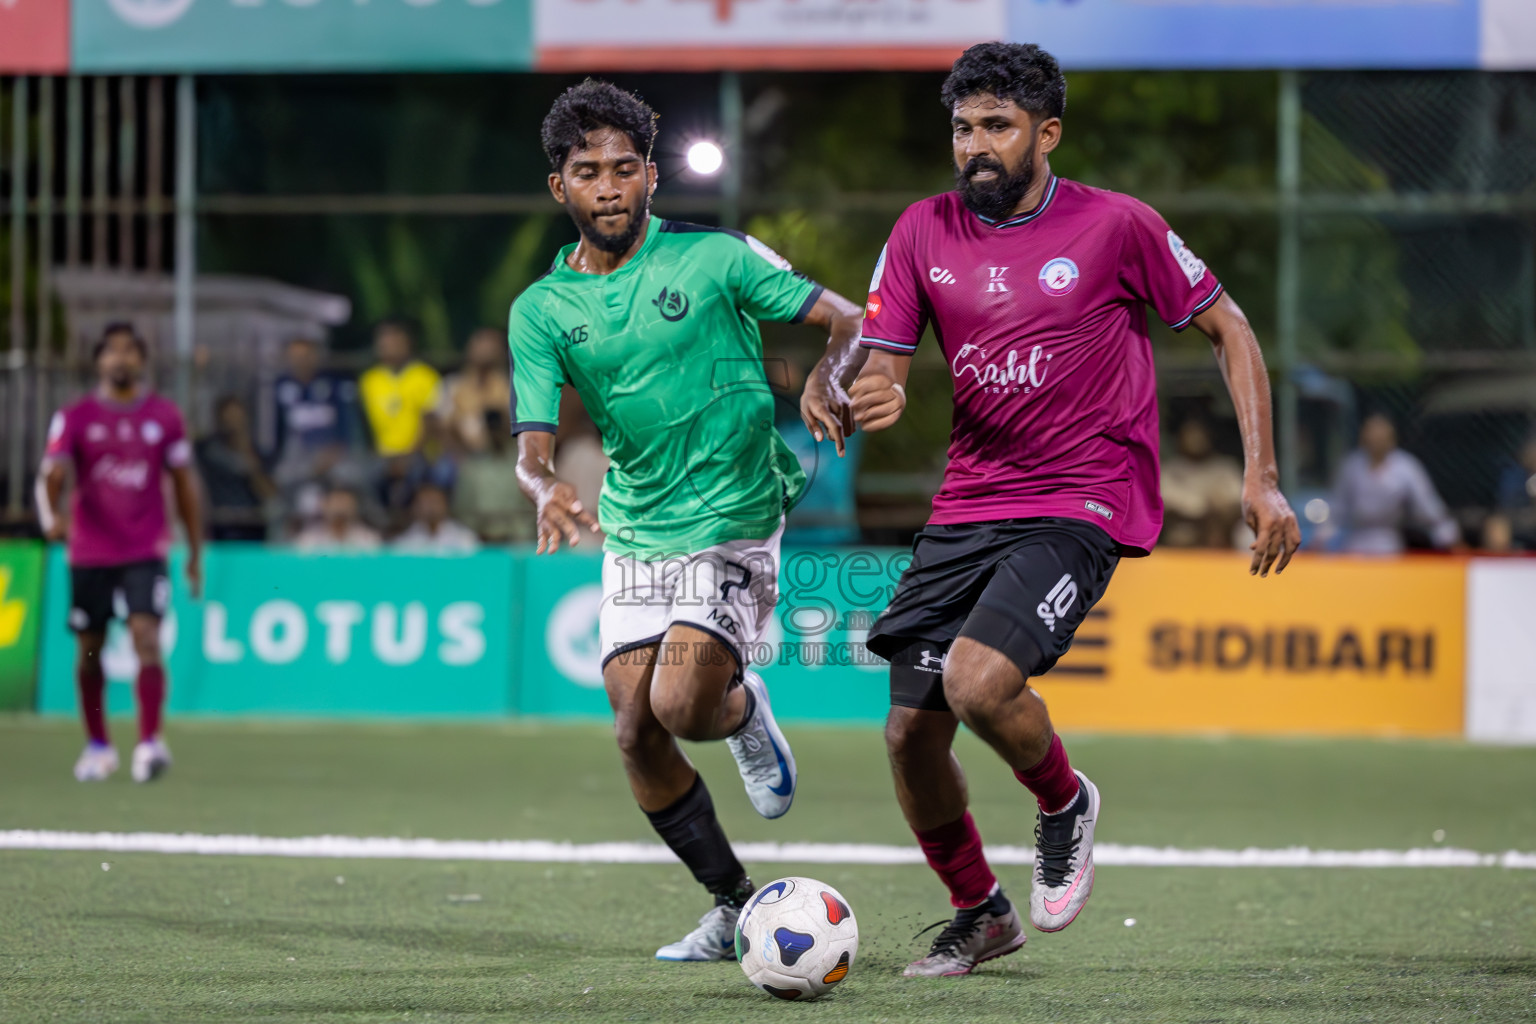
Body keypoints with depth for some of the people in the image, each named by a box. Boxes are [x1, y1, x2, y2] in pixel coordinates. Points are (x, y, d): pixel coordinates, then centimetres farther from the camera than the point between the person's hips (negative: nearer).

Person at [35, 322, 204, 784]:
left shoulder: (165, 416, 4)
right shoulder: (74, 418, -1)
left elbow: (183, 483, 11)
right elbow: (51, 475, -11)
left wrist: (196, 550, 12)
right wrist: (51, 516, -33)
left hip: (146, 551, -1)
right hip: (89, 551, 1)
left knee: (146, 636, -18)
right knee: (89, 650, 7)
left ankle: (150, 743, -21)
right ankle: (97, 745, 23)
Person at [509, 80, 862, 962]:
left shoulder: (714, 258, -7)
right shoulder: (542, 309, 1)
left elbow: (848, 321, -4)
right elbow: (533, 444, -6)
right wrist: (547, 488, -29)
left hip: (734, 525, -4)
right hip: (634, 538, 4)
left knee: (680, 707, -20)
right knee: (636, 733, -1)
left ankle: (746, 709, 18)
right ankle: (737, 906, 17)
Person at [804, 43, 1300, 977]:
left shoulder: (1117, 226, -6)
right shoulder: (925, 232, 4)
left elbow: (1226, 327, 3)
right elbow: (877, 360, 6)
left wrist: (1262, 478, -3)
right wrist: (871, 395, -20)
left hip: (1083, 505, -5)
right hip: (967, 505, 5)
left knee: (978, 681, -27)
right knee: (911, 731, -1)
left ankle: (1065, 803, 6)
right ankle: (979, 914, 24)